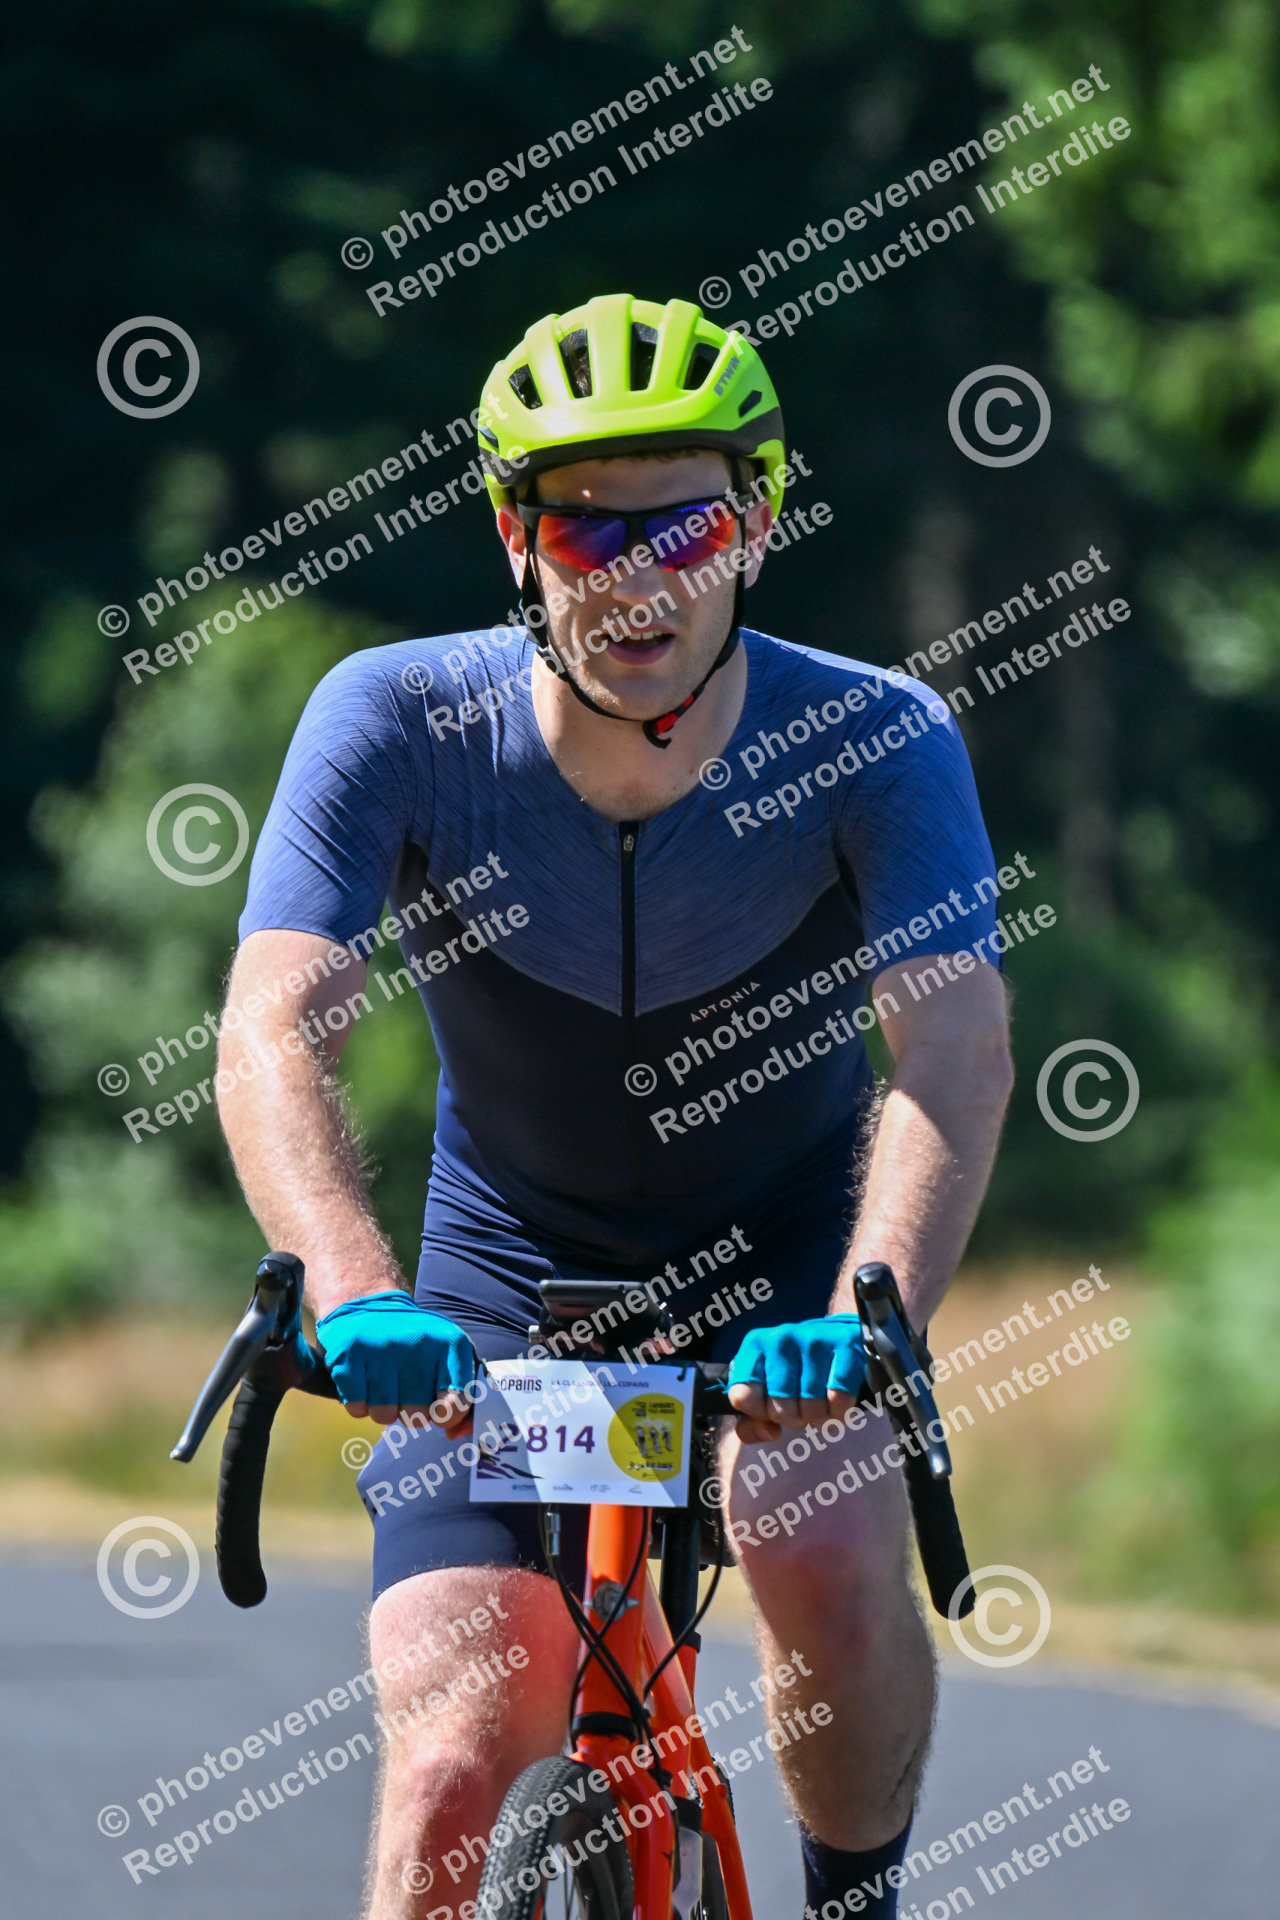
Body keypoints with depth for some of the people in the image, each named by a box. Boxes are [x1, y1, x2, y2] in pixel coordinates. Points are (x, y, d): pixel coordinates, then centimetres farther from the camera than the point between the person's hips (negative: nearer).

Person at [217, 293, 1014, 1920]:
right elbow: (275, 1030, -30)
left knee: (826, 1556, -31)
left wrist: (872, 1310, -50)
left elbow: (954, 1050, -32)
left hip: (780, 1265, 0)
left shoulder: (873, 743, -20)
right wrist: (356, 1295, -49)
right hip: (505, 1291, 0)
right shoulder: (397, 723, -20)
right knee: (456, 1770, -16)